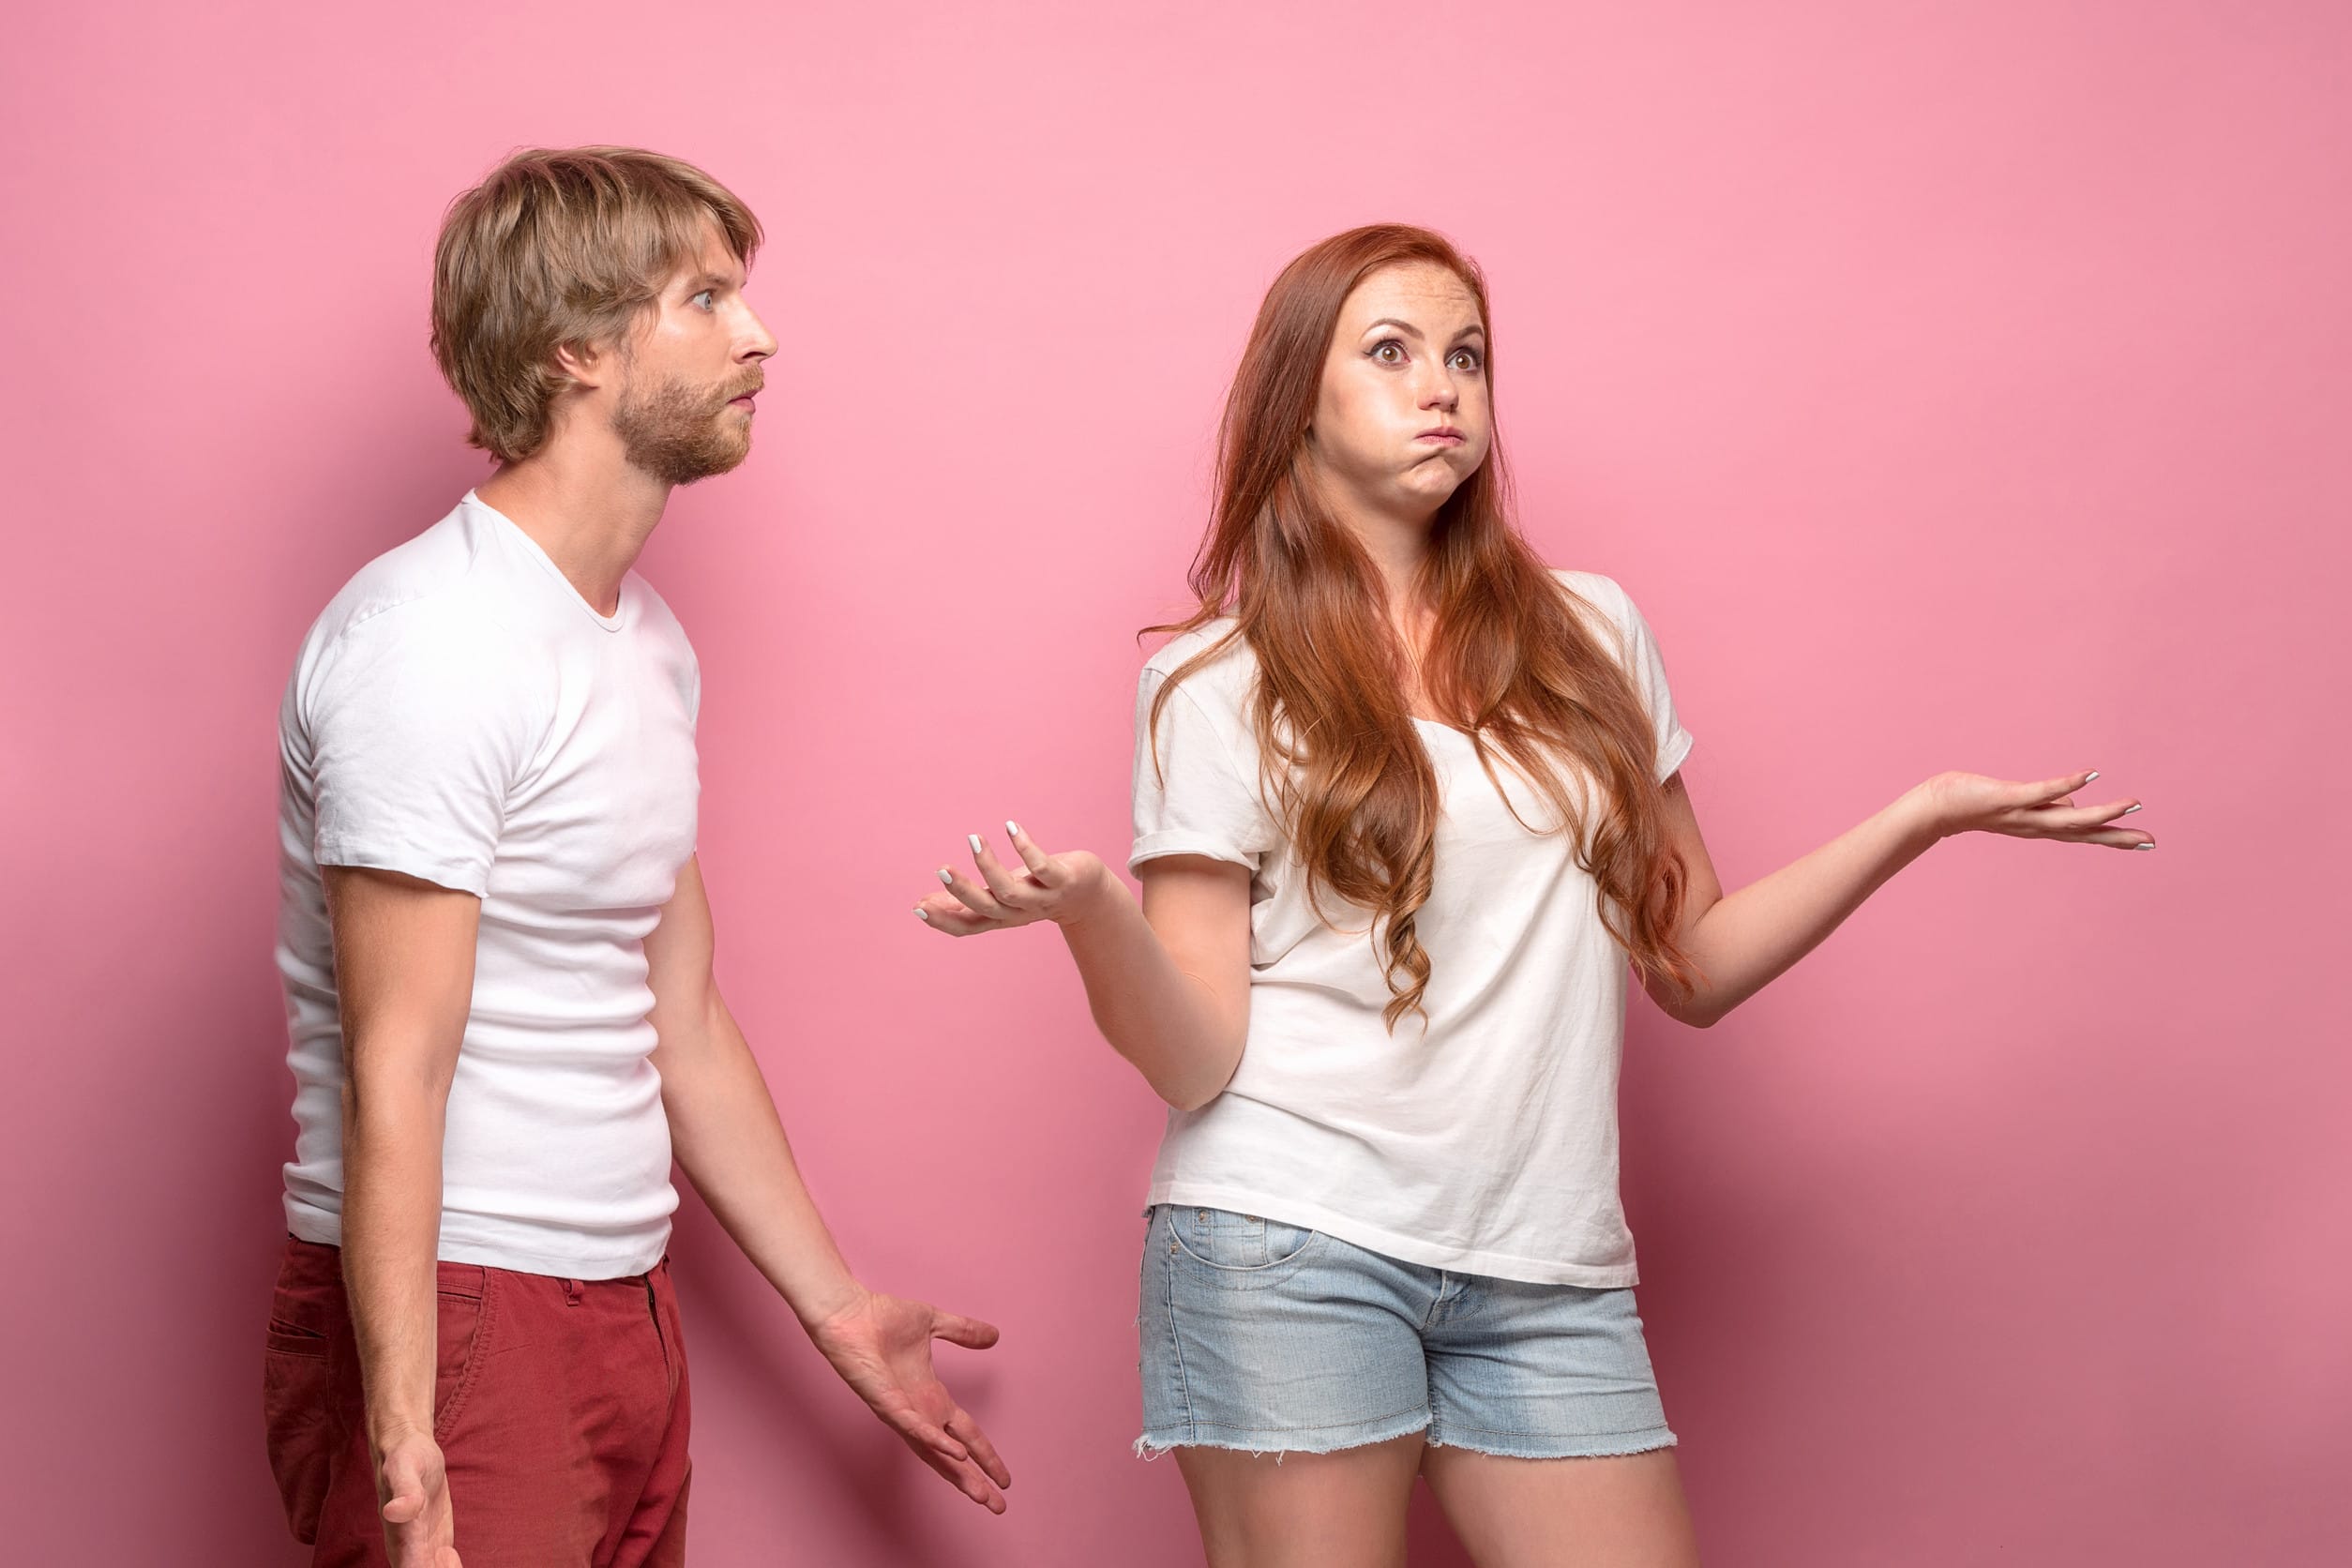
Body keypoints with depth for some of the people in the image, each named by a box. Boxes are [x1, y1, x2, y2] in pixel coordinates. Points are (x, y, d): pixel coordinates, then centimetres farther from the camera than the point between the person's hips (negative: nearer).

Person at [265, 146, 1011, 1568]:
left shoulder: (647, 641, 13)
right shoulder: (432, 640, -16)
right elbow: (393, 1079, -20)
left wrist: (836, 1306, 20)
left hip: (627, 1316, 8)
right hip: (457, 1319, -8)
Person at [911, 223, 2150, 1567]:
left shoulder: (1591, 637, 13)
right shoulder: (1221, 686, 2)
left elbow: (1692, 968, 15)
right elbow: (1193, 1062, -5)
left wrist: (1923, 819, 7)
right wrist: (1091, 910, -25)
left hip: (1546, 1271, 3)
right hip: (1291, 1250, -3)